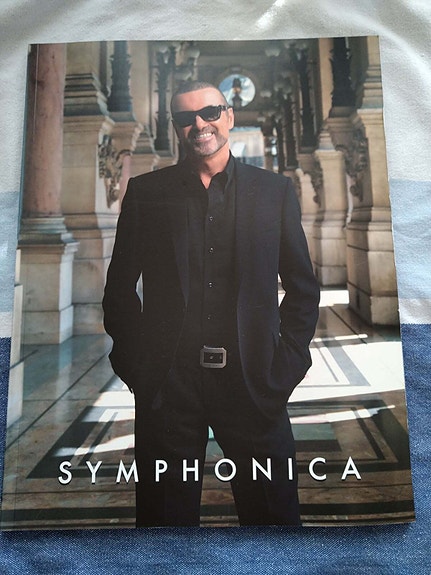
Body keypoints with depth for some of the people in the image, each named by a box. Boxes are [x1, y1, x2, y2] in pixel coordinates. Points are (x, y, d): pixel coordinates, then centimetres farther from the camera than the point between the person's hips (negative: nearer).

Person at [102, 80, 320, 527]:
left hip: (254, 381, 1)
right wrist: (136, 364, 0)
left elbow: (303, 286, 8)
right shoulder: (145, 192, 6)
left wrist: (288, 362, 0)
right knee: (167, 511, 15)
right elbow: (119, 288, 8)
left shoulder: (275, 190, 7)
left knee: (273, 510, 14)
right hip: (167, 384, 1)